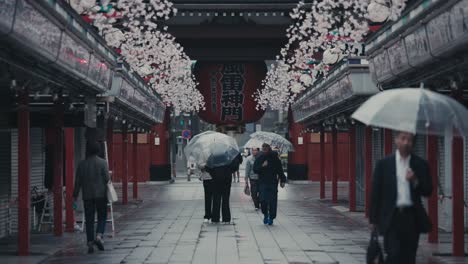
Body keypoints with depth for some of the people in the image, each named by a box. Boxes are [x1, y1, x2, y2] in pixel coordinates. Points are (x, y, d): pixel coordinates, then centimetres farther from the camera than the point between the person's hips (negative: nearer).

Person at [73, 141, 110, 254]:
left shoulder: (82, 164, 4)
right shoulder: (103, 162, -4)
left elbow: (78, 181, 5)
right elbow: (107, 179, -9)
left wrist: (75, 195, 11)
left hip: (87, 196, 2)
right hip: (101, 194, -2)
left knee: (89, 220, 5)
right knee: (102, 217, 9)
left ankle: (90, 244, 2)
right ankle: (99, 236, -13)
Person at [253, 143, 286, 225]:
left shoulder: (275, 158, 3)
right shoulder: (259, 159, 5)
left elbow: (280, 170, 8)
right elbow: (255, 169, 0)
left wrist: (282, 180, 2)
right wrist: (262, 166, -16)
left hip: (273, 183, 0)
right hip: (262, 183, 0)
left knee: (272, 201, -1)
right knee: (263, 200, -9)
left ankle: (271, 217, 12)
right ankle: (265, 214, 15)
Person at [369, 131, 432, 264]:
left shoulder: (420, 164, 6)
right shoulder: (384, 164, 2)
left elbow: (428, 191, 6)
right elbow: (375, 193, 4)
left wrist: (415, 181, -14)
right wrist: (373, 219, 2)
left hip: (412, 218, 2)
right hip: (391, 217, -2)